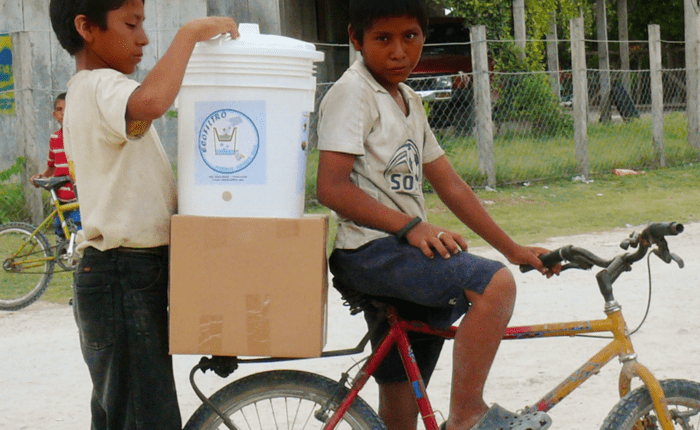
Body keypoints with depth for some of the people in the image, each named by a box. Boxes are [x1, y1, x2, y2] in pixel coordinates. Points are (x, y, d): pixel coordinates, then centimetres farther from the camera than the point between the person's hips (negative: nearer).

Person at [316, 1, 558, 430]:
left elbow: (450, 185, 21)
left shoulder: (408, 102, 20)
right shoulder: (353, 92, -8)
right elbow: (332, 186, -19)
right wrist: (411, 226, -26)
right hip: (371, 251, -9)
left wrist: (513, 248, 15)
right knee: (495, 283, -27)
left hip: (406, 251, 9)